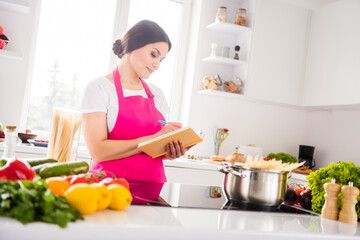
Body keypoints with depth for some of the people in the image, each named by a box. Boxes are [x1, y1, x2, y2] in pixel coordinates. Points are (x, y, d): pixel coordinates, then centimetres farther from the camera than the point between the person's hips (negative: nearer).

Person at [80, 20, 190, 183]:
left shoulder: (156, 94, 15)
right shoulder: (99, 87, -1)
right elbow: (98, 151, -12)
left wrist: (168, 152, -5)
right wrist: (153, 139, -14)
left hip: (152, 182, 5)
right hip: (111, 181, -5)